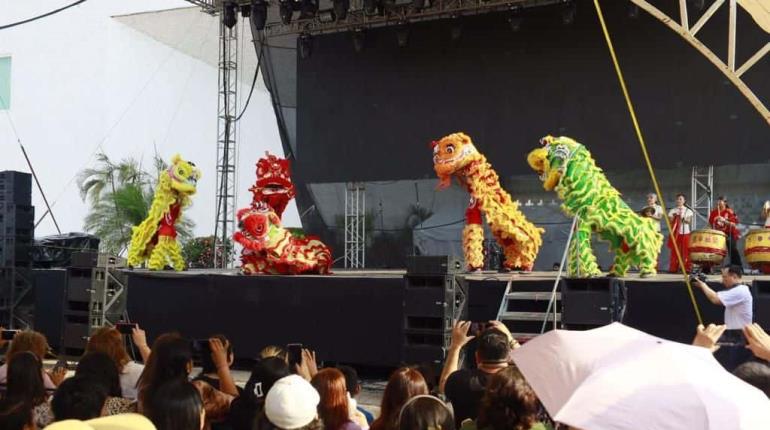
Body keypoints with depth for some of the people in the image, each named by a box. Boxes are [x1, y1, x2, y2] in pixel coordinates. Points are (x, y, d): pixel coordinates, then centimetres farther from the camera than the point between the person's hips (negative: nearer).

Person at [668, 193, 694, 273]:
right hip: (675, 234, 1)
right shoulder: (672, 211, 11)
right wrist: (673, 217, -14)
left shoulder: (688, 211, 7)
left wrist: (683, 217, -17)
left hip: (685, 233, -1)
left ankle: (687, 268, -2)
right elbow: (669, 222, 3)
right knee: (675, 252, -2)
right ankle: (673, 268, 1)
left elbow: (690, 222, -3)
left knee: (686, 251, -5)